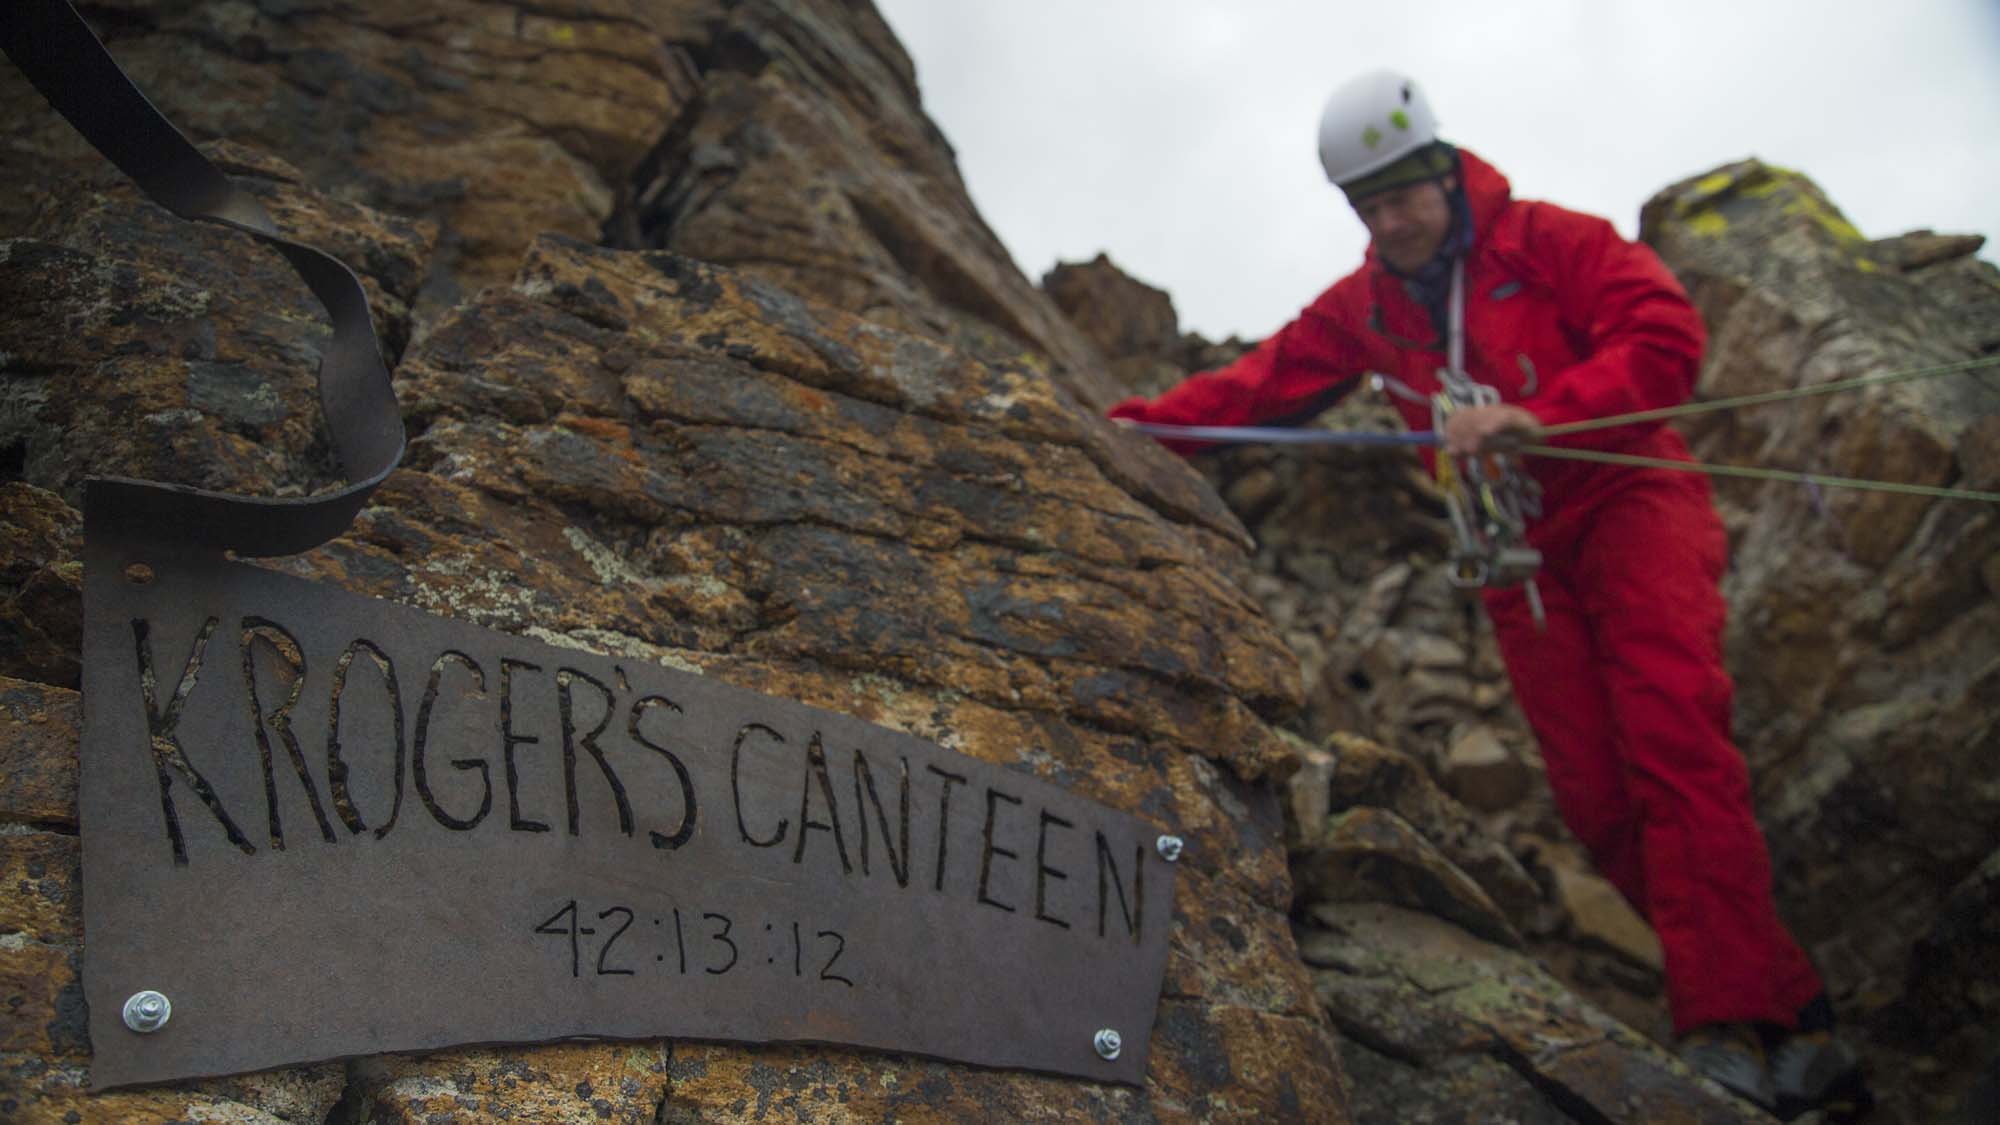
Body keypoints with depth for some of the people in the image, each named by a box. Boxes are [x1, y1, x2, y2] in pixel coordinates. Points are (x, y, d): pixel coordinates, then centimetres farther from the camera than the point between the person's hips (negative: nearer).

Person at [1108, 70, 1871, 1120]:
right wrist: (1133, 424, 8)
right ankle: (1790, 1025, -4)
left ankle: (1736, 1023, -25)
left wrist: (1536, 413, -26)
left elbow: (1665, 340, -13)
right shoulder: (1364, 307, 12)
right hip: (1520, 554, 4)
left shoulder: (1552, 241, -3)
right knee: (1597, 793, -8)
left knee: (1671, 733, -24)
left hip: (1626, 502, -4)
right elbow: (1260, 382, 15)